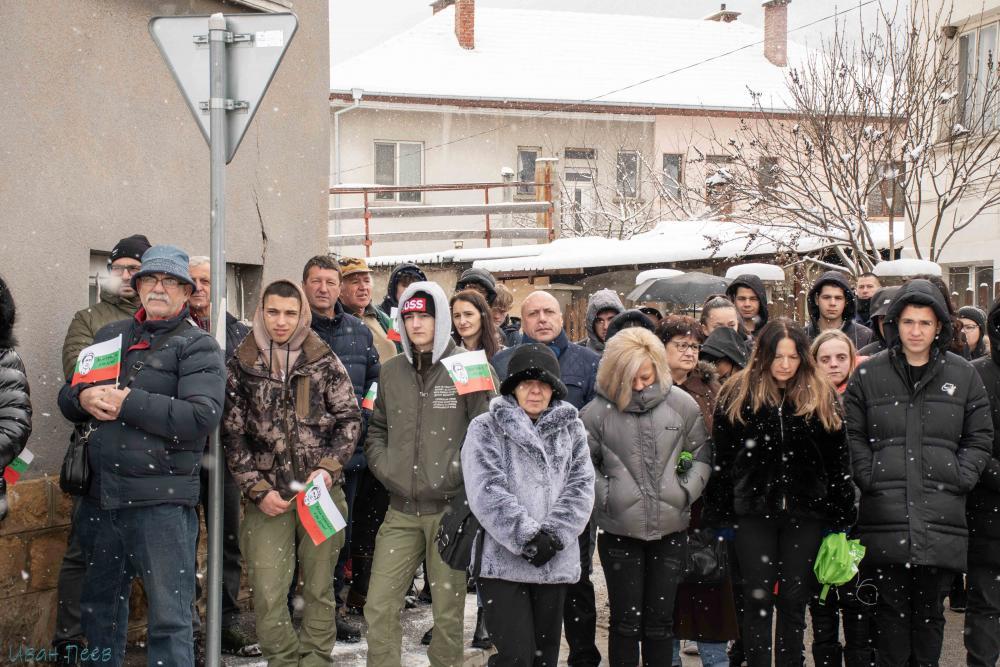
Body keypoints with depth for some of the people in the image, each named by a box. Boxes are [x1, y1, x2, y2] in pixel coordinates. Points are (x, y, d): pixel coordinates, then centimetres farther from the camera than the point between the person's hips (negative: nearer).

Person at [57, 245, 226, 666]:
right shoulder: (109, 336, 17)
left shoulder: (197, 346, -2)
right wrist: (82, 398, -6)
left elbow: (201, 417, -17)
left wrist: (127, 404, -16)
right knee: (100, 604, 17)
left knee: (169, 615, -4)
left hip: (161, 500, -6)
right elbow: (66, 397, 18)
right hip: (100, 493, 6)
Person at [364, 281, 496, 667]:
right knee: (379, 607, 1)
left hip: (450, 509, -4)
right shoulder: (391, 371, 9)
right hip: (401, 510, 4)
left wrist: (454, 476, -12)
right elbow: (377, 430, 20)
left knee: (447, 612, 4)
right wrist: (386, 469, 4)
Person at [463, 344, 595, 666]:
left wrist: (552, 536, -11)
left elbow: (581, 486, 3)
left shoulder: (570, 428, 13)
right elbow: (487, 492, -10)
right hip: (503, 562, -4)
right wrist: (528, 539, -16)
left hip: (555, 563, 4)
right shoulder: (486, 429, 1)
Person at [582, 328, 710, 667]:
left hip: (670, 528, 2)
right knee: (626, 619, 5)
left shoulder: (682, 404, 0)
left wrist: (687, 490, -2)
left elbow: (702, 454, 10)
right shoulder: (597, 412, -7)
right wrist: (604, 496, -7)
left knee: (661, 619, 10)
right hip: (620, 531, -2)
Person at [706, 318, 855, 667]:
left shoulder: (821, 397, 3)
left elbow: (838, 461, 5)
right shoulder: (737, 394, 0)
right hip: (753, 511, -1)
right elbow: (721, 460, 1)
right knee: (758, 600, 3)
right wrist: (720, 517, -2)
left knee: (794, 601, 7)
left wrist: (841, 518, 2)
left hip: (805, 511, 1)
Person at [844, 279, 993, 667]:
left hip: (941, 516, 1)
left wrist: (961, 478, -1)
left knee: (930, 611, 9)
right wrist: (869, 478, -5)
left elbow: (980, 438, 12)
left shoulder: (963, 376, 9)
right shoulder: (868, 375, 6)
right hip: (885, 515, -1)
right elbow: (852, 435, 7)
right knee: (892, 609, 3)